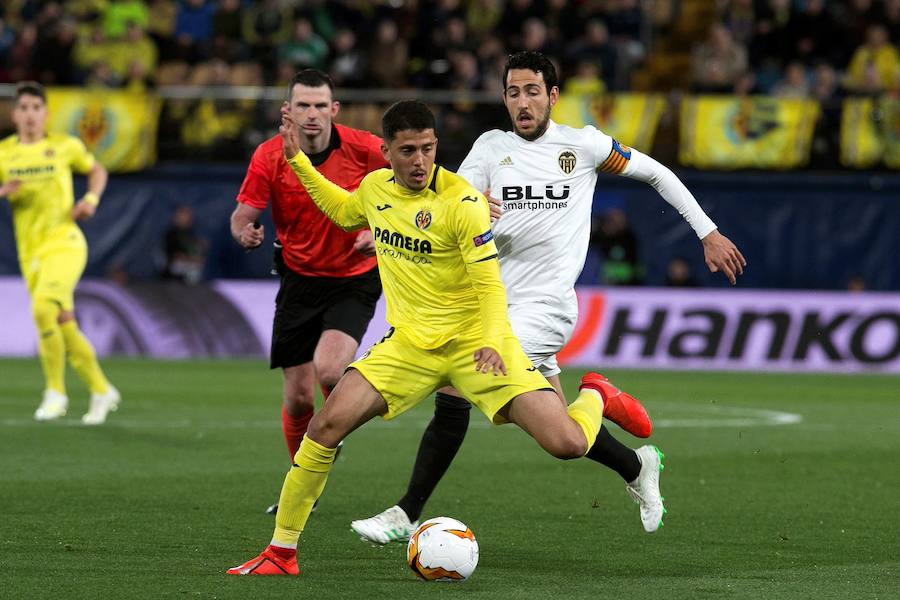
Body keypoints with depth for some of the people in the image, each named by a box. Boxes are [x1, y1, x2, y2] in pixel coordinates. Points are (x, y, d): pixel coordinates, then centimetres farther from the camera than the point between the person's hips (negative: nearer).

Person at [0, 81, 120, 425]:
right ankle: (101, 391, 23)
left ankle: (55, 392, -15)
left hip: (65, 244, -4)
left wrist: (91, 199, 2)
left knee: (43, 309, -26)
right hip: (31, 254, 4)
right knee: (65, 329, 4)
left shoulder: (65, 146, 4)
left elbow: (97, 171, 20)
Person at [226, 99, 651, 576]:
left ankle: (595, 398, 21)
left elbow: (490, 284, -16)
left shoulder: (461, 202, -17)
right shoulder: (376, 187, 2)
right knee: (328, 425, -15)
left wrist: (492, 341, -34)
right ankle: (281, 552, -3)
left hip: (474, 341, -4)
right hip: (409, 342, 4)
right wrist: (296, 159, 20)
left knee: (567, 444, -17)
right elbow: (344, 212, 28)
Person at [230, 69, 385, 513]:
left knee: (328, 369, -26)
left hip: (355, 279, -2)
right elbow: (242, 216, -9)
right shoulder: (269, 156, -10)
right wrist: (245, 233, -34)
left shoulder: (364, 148, -14)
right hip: (300, 279, 2)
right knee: (298, 396, 1)